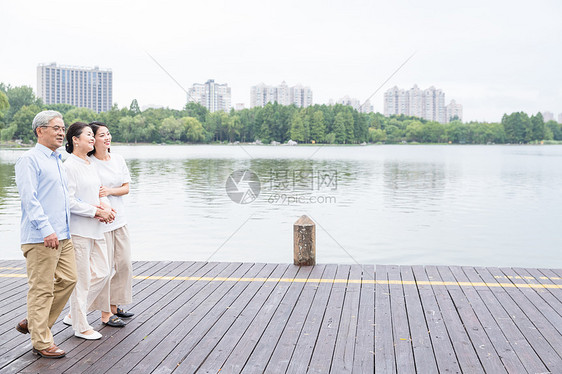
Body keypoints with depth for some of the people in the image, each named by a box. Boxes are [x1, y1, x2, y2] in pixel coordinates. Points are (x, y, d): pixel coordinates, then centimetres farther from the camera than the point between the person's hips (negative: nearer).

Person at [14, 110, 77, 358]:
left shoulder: (57, 161, 19)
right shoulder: (30, 159, -9)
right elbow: (29, 198, -17)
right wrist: (46, 229, -22)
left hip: (62, 235, 9)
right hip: (40, 237, -9)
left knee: (68, 280, 12)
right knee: (42, 289, -2)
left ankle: (33, 323, 25)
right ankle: (42, 343, 7)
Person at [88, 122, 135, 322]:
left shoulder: (118, 159, 7)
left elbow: (126, 188, 7)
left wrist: (110, 191, -11)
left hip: (119, 219, 6)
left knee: (124, 264, 9)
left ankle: (114, 305, 25)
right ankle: (105, 313, 12)